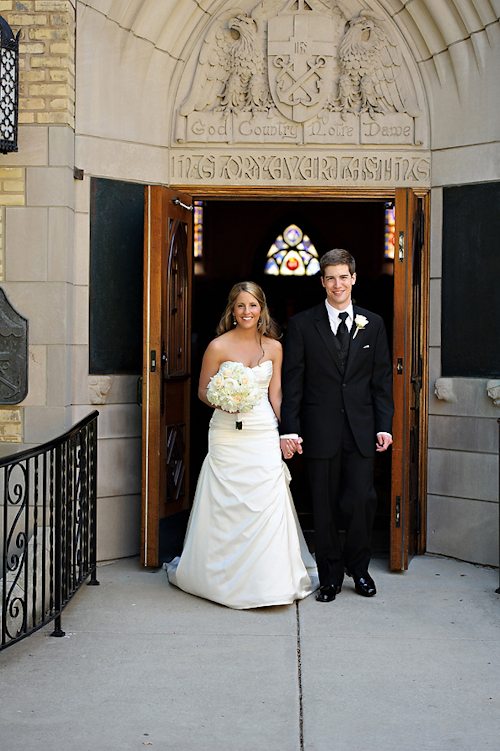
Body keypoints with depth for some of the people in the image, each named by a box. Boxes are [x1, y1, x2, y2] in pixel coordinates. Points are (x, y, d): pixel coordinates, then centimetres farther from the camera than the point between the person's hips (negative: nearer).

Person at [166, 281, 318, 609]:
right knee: (227, 507, 2)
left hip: (264, 434, 2)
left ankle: (269, 578, 11)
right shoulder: (219, 347, -2)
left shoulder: (274, 347, 6)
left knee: (268, 505, -2)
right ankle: (227, 577, 18)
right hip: (228, 435, -2)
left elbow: (275, 395, 9)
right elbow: (203, 391, 3)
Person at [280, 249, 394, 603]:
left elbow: (382, 379, 8)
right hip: (320, 430, -1)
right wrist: (289, 428, -7)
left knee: (362, 499, -4)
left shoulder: (373, 324, 8)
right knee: (325, 507, 6)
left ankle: (358, 566, 20)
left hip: (361, 429, 1)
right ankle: (331, 577, 20)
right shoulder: (302, 324, 2)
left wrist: (384, 425, 1)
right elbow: (292, 380, 0)